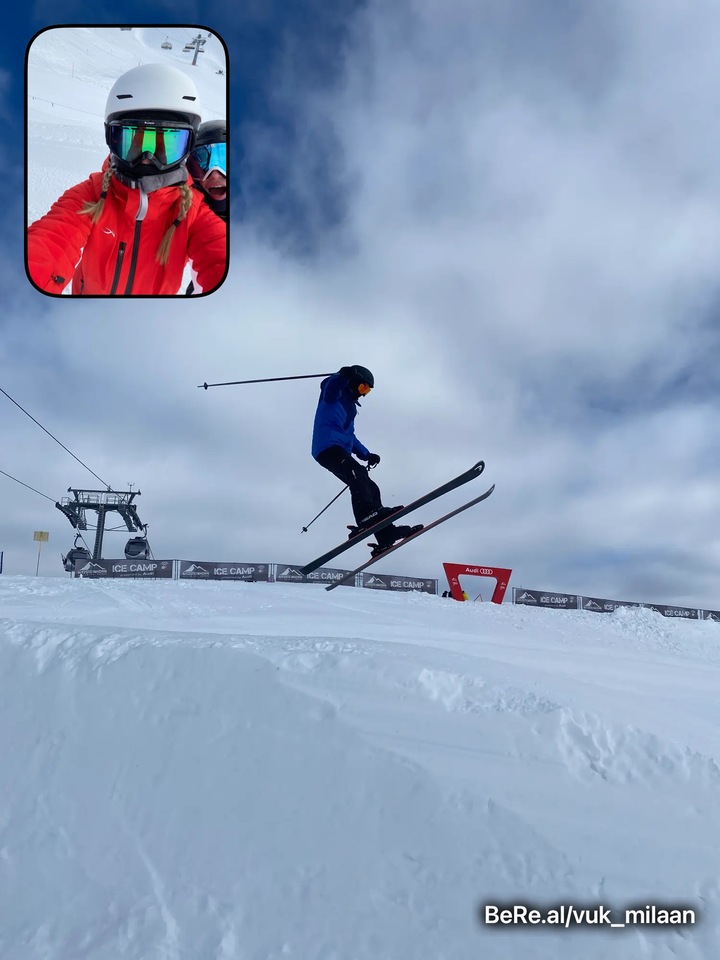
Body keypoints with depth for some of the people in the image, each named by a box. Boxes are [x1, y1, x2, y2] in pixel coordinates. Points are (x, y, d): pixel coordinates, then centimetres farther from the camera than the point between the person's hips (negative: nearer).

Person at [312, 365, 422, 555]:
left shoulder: (349, 405, 34)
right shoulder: (335, 393, 9)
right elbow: (329, 386, -17)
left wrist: (366, 454, 25)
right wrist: (343, 375, -34)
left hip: (339, 450, 9)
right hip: (328, 447, -9)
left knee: (370, 488, 2)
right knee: (358, 475, -31)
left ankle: (386, 536, -1)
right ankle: (366, 520, -49)